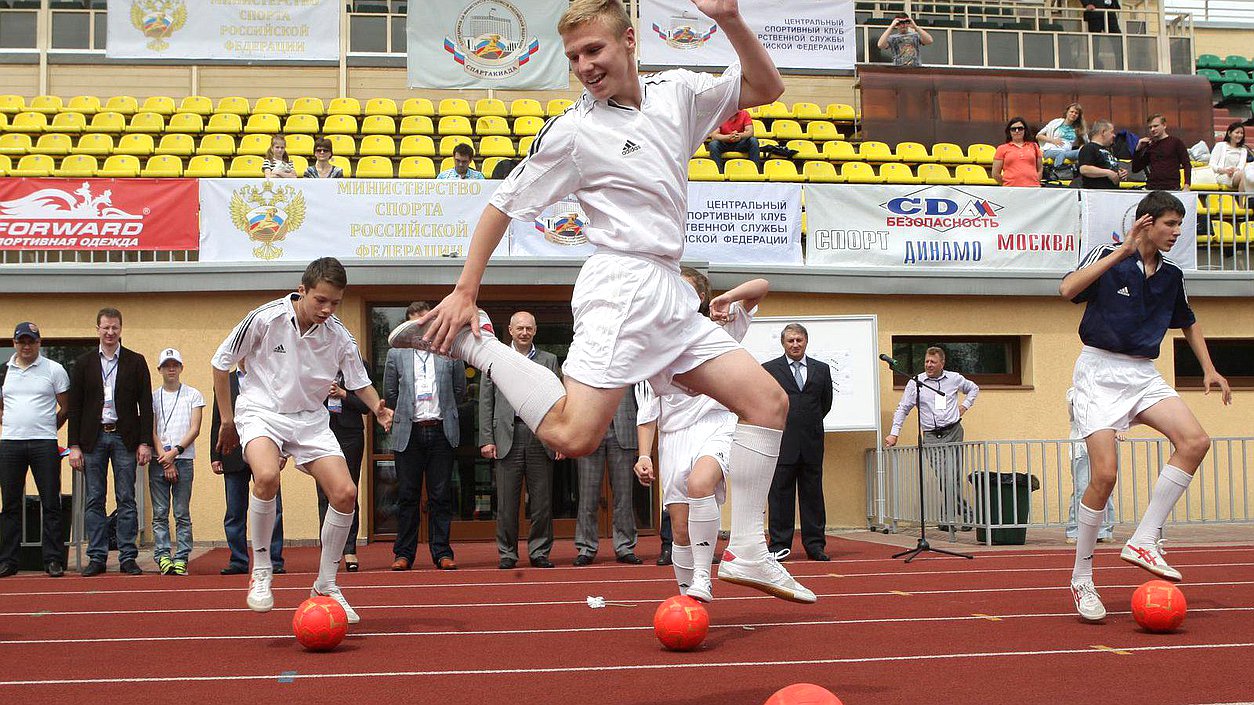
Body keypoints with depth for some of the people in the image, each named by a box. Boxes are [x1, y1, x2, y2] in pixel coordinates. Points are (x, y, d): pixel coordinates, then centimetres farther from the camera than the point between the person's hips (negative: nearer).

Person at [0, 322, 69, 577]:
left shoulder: (54, 369, 3)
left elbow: (66, 407, 8)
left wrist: (47, 429, 8)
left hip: (44, 444, -2)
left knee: (50, 504, -3)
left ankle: (54, 560, 1)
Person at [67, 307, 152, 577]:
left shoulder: (136, 362, 5)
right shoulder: (83, 363, 8)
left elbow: (145, 404, 3)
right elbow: (74, 407, 6)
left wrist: (145, 442, -4)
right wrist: (74, 445, -1)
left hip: (125, 438, -1)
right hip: (93, 438, 1)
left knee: (126, 500, 0)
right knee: (94, 501, 3)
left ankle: (128, 557, 4)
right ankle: (97, 557, 8)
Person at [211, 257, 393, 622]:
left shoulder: (339, 335, -7)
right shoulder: (265, 318, -15)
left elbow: (360, 382, 7)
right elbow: (220, 363, -2)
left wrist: (378, 408, -15)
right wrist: (227, 419, 3)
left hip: (310, 419, 4)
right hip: (261, 411, -4)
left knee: (345, 493, -11)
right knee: (267, 476, -34)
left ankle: (326, 585, 8)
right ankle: (261, 571, -15)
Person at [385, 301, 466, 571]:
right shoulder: (396, 354, 7)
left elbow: (460, 391, 13)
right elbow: (390, 394, 13)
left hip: (441, 432, 0)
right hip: (409, 433, 0)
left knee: (441, 496, 2)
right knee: (407, 496, 2)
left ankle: (442, 552, 6)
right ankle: (403, 554, 8)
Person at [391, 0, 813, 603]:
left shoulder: (677, 92, 10)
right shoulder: (573, 130, -5)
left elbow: (765, 88, 12)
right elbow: (502, 205, -1)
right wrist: (464, 292, -5)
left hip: (669, 295, 7)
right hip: (624, 286, -6)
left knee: (768, 401, 3)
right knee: (572, 436, -21)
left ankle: (746, 555, 7)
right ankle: (469, 341, -5)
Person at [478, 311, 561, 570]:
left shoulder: (548, 360, 12)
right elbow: (486, 402, 7)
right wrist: (486, 439, -1)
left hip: (541, 438, 1)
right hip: (507, 437, -1)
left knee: (542, 500, 2)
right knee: (507, 500, 1)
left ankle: (540, 552, 11)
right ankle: (507, 553, 10)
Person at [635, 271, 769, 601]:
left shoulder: (718, 329, 9)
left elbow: (761, 286, 2)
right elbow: (648, 412, 12)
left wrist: (726, 298, -15)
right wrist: (644, 455, 1)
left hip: (718, 428, -3)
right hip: (674, 438, 3)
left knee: (700, 483, -34)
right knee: (681, 531, -2)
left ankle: (702, 580, -30)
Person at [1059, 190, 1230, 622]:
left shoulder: (1171, 275, 11)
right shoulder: (1107, 258, -5)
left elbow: (1189, 323, 29)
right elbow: (1067, 290, -25)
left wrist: (1209, 369, 19)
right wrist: (1123, 251, -24)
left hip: (1144, 374, 6)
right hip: (1099, 371, -6)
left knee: (1195, 441, -19)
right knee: (1105, 474, -16)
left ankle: (1143, 542, -12)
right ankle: (1081, 578, -1)